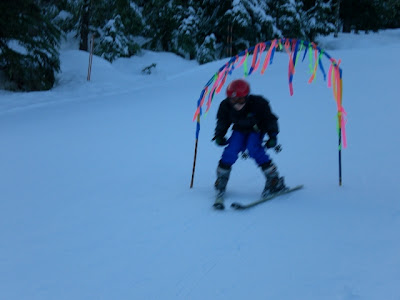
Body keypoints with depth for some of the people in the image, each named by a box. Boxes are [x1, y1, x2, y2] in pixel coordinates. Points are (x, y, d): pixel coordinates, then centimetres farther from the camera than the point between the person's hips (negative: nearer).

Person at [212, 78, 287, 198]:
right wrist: (219, 135, -14)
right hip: (239, 130, 3)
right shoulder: (226, 106, -21)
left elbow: (270, 119, -18)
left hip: (256, 130, -3)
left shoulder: (258, 104, -30)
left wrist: (272, 136, -28)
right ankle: (222, 179, -1)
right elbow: (222, 121, 0)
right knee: (231, 150, -22)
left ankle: (274, 180, -20)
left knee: (253, 149, -28)